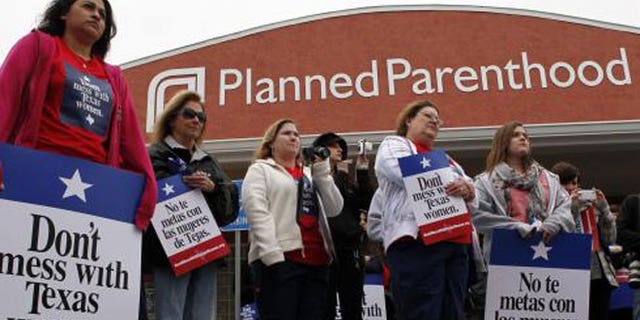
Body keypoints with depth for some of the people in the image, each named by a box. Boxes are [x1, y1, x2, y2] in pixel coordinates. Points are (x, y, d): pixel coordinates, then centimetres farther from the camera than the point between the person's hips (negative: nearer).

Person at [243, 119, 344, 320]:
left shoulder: (311, 174, 26)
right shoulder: (260, 170, 10)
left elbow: (335, 209, 12)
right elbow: (257, 212, -7)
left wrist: (321, 170, 6)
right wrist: (271, 255, -20)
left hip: (316, 260, 6)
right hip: (279, 260, -5)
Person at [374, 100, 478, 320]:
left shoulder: (445, 158, 32)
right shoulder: (393, 145, 11)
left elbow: (472, 198, 20)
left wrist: (467, 190, -5)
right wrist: (455, 182, -2)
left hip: (456, 245, 7)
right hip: (417, 243, -7)